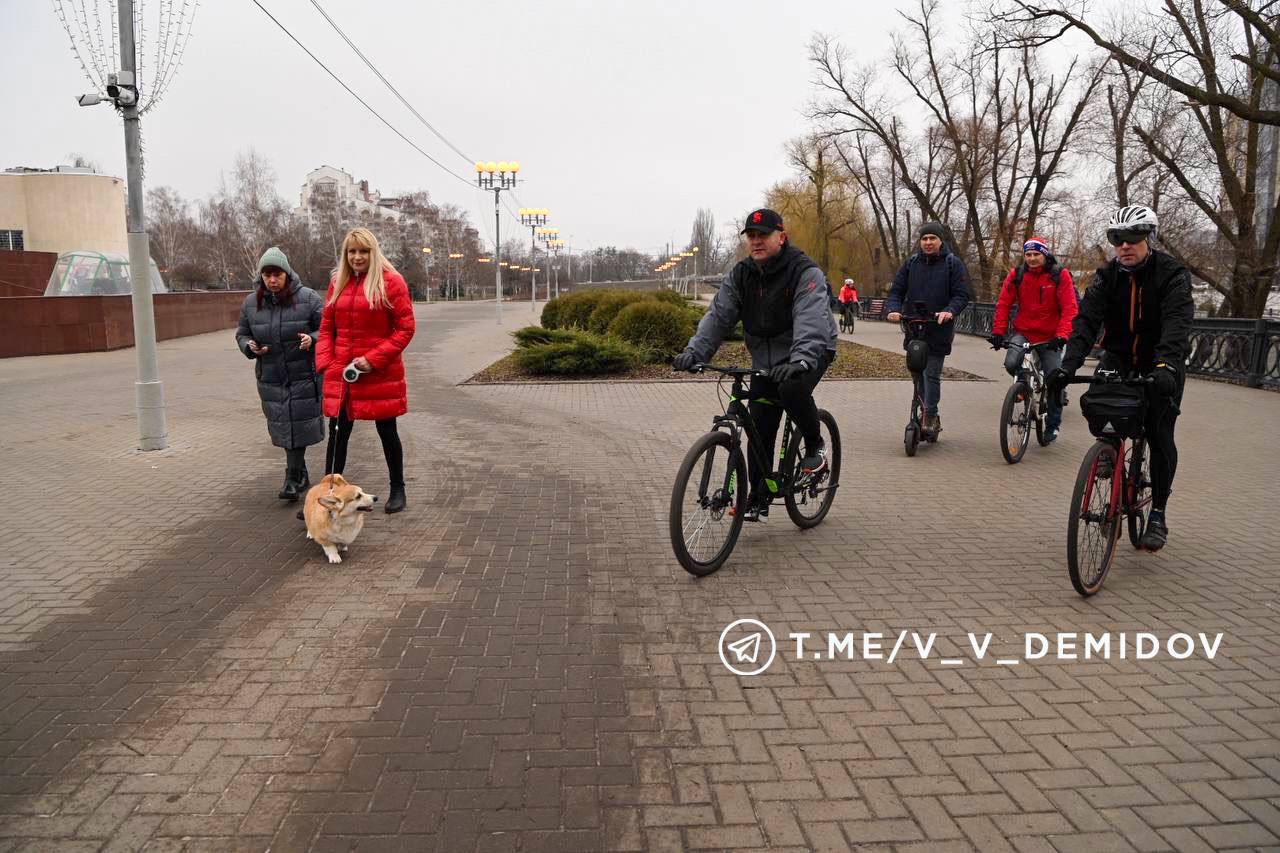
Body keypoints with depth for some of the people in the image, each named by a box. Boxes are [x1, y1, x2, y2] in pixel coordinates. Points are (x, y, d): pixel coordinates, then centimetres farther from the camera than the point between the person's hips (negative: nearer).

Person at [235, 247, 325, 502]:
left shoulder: (308, 298, -6)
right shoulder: (250, 303, 5)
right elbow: (242, 334, 16)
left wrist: (312, 339, -20)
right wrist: (250, 346, -6)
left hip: (304, 376, -4)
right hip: (270, 378, 4)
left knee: (298, 425, -5)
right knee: (282, 428, 9)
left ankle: (293, 478, 7)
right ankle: (300, 476, 24)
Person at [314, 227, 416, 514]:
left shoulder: (390, 282, -7)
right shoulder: (338, 283, 9)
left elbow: (406, 328, -10)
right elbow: (327, 327, 14)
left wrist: (374, 359, -16)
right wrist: (325, 362, -2)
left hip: (381, 375, -4)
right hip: (341, 374, 4)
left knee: (387, 433, 9)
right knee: (337, 435, 7)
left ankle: (397, 490, 25)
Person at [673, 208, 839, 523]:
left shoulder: (805, 272, -18)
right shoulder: (740, 275, 0)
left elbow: (811, 320, -32)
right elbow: (718, 315, -8)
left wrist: (801, 360, -50)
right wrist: (694, 352, -24)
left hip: (810, 353, -5)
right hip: (765, 360, 5)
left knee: (792, 388, -36)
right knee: (760, 429, 0)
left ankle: (815, 445, -8)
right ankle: (758, 500, 13)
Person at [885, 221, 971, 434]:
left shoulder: (953, 263, 0)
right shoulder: (911, 263, 9)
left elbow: (961, 295, -4)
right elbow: (896, 291, 6)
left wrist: (949, 311, -24)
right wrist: (893, 309, -15)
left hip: (939, 330, -4)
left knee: (932, 374, -9)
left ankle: (929, 416, -2)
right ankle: (930, 416, 23)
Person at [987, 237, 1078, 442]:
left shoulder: (1060, 276, -6)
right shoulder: (1016, 275, -1)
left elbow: (1069, 309, -11)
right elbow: (1003, 304, -2)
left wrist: (1061, 336, -24)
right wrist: (998, 332, -12)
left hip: (1050, 337, -1)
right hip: (1023, 333, 1)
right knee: (1011, 363, -25)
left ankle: (1053, 425, 19)